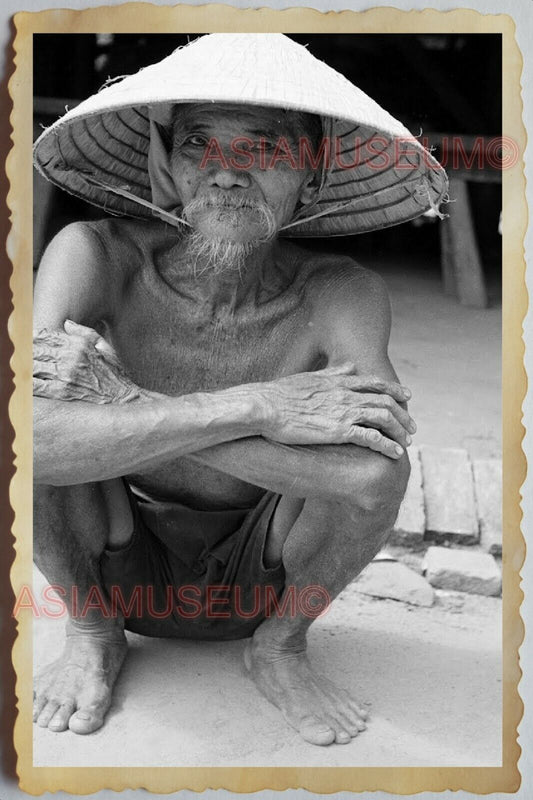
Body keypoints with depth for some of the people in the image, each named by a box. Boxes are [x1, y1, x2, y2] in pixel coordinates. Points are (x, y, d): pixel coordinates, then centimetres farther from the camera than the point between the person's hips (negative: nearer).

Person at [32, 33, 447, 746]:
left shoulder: (340, 294, -22)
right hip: (125, 571, 0)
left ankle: (279, 649, 1)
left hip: (258, 580, 0)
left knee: (378, 464, -29)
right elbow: (38, 439, -39)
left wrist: (132, 404, -39)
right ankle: (92, 636, 2)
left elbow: (368, 469, -41)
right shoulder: (94, 257, -23)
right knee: (29, 418, -27)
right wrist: (254, 407, -42)